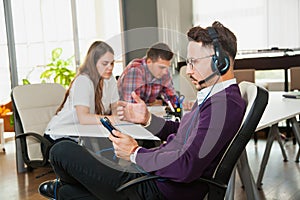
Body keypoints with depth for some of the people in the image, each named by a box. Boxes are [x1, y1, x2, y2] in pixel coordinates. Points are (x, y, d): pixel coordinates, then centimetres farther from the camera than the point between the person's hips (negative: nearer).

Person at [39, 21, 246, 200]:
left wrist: (135, 153, -15)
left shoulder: (225, 105, -24)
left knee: (62, 151, 3)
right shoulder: (212, 97, 11)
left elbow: (186, 167, -30)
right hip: (150, 175, 11)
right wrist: (148, 119, 5)